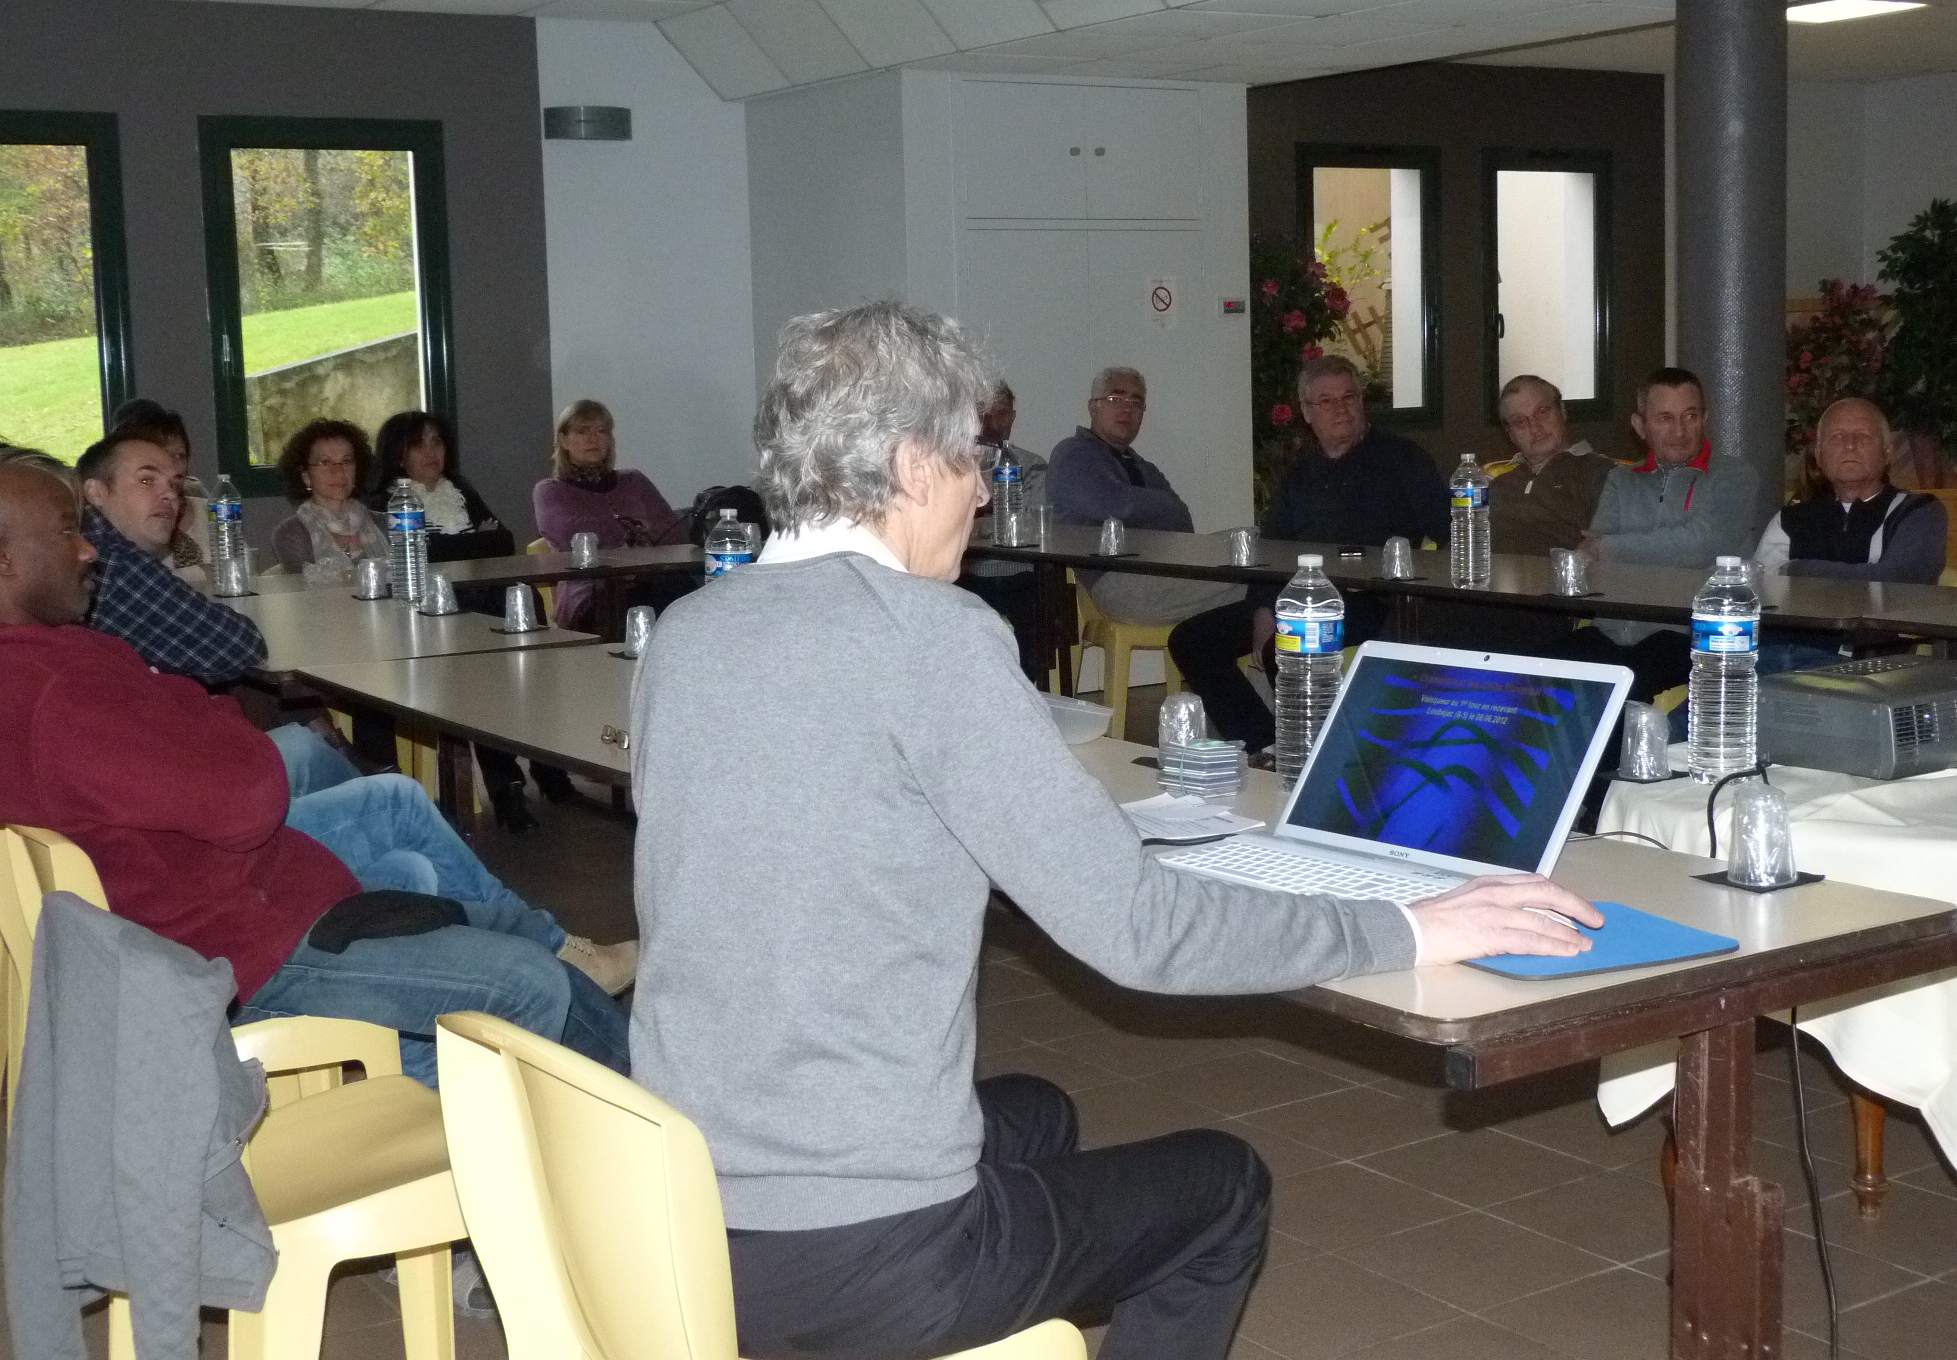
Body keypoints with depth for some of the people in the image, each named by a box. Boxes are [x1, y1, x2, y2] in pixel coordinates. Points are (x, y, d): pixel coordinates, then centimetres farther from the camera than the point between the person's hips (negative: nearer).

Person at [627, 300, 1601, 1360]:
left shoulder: (681, 637, 4)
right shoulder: (926, 630, -18)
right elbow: (1135, 925, -19)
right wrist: (1406, 933, -8)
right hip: (867, 1258, -7)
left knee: (1032, 1117, 33)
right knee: (1223, 1187, 19)